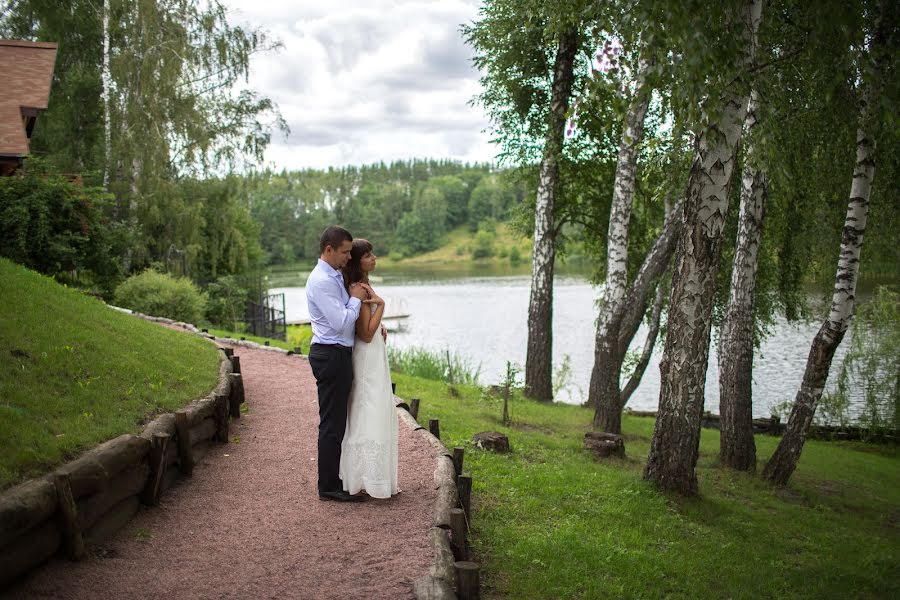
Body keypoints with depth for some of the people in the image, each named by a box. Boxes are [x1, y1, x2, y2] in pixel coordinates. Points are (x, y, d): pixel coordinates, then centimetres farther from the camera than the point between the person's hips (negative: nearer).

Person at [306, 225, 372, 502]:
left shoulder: (335, 276, 13)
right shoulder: (321, 281, -18)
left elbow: (344, 313, 25)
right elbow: (341, 322, -23)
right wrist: (356, 299, -8)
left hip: (338, 355, 10)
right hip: (331, 355, -10)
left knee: (338, 420, 17)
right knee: (332, 422, -3)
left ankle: (335, 478, 27)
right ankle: (328, 487, 5)